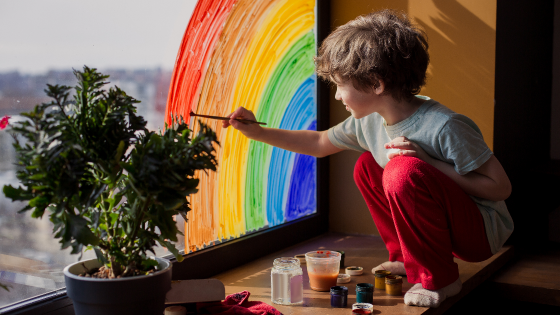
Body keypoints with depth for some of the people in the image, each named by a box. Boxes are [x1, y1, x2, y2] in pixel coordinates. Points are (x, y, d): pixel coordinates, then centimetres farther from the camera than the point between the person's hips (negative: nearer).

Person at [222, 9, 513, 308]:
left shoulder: (444, 126, -28)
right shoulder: (369, 121, -5)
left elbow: (501, 187, -24)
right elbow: (319, 143, 13)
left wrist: (429, 163, -29)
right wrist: (257, 132, 9)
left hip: (484, 232, -7)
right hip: (447, 222, 8)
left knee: (404, 169, -29)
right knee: (368, 166, 6)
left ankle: (438, 278, -11)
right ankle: (406, 259, 15)